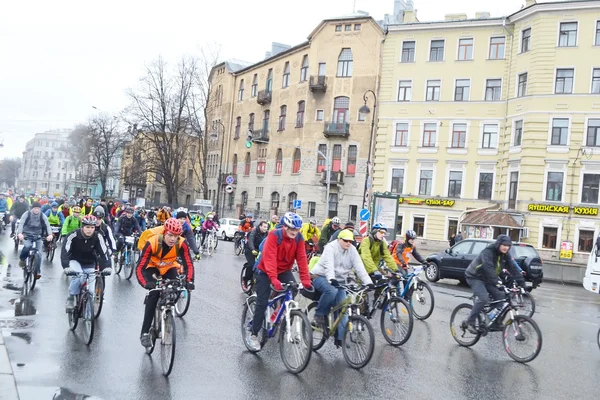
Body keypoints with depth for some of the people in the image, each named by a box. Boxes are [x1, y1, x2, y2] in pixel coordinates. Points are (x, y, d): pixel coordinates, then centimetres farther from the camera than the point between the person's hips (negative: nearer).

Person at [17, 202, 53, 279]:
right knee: (27, 246, -32)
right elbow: (21, 224, -25)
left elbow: (47, 225, -20)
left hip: (38, 236, 2)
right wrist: (19, 233, -44)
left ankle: (38, 272, 1)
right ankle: (22, 259, -2)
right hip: (27, 235, -2)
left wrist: (50, 234, -39)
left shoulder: (42, 216, -7)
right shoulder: (27, 214, -11)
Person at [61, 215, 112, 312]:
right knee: (77, 275, -30)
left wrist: (107, 267, -38)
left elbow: (104, 252, -23)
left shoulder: (97, 237, -19)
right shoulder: (73, 235, -25)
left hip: (89, 263, 3)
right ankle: (71, 299, -11)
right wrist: (66, 267, -46)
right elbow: (65, 252, -32)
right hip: (75, 261, -2)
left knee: (91, 281, -8)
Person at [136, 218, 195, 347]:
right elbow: (140, 268, -38)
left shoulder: (181, 243, -29)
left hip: (169, 267, 3)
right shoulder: (152, 243, -36)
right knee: (154, 293, -24)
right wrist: (145, 283, -55)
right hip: (152, 266, -3)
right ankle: (144, 332, -15)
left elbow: (189, 264, -27)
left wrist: (190, 281, -44)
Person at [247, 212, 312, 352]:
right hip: (265, 271, -4)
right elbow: (270, 258, -34)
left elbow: (302, 259, -15)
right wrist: (274, 279, -45)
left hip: (284, 271, 4)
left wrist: (306, 279, -26)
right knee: (262, 303, -7)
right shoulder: (274, 235, -26)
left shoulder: (299, 238, -12)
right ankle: (253, 335, 7)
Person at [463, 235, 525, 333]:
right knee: (483, 298, -25)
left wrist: (522, 283, -13)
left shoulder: (505, 255, -3)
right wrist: (496, 281, -49)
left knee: (500, 295, -5)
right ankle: (469, 322, -18)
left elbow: (513, 269, -5)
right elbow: (488, 268, -39)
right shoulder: (488, 252, -26)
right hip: (474, 277, -8)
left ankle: (497, 322, 7)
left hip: (486, 279, 8)